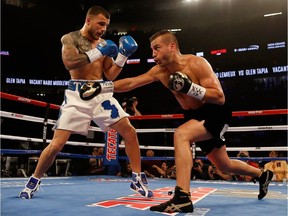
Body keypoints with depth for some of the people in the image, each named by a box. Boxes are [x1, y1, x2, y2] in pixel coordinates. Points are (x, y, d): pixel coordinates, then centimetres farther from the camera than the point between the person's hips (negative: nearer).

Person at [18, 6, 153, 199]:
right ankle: (34, 181, 18)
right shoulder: (70, 38, 2)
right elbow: (69, 63, -18)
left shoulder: (104, 44, 15)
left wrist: (123, 56, 1)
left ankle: (138, 179, 7)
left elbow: (110, 75, 13)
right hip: (78, 95, -4)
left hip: (101, 94, 4)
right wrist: (97, 52, -18)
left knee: (130, 132, -6)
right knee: (57, 144, -7)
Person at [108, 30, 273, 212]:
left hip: (216, 114, -7)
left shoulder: (197, 63, -23)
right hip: (196, 116, 7)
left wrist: (189, 87, -35)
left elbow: (220, 98, -25)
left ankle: (183, 197, -33)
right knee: (224, 166, 20)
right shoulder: (160, 71, -6)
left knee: (181, 134, -34)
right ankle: (263, 175, 47)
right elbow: (130, 83, -3)